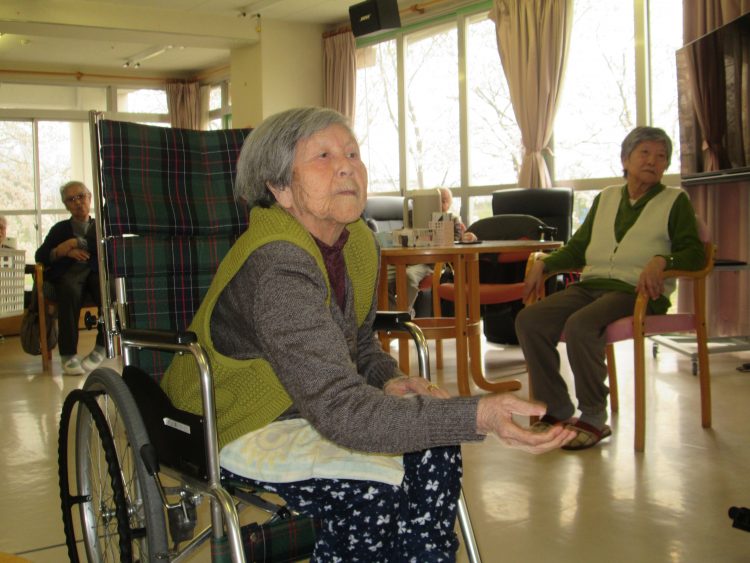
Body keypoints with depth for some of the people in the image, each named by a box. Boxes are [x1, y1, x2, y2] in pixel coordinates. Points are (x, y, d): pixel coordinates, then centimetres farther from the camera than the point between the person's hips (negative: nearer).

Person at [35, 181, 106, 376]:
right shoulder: (60, 229, 26)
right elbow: (40, 256, 15)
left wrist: (77, 243, -3)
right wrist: (65, 251, -5)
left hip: (97, 272, 0)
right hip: (67, 274, 0)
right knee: (69, 289, -40)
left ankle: (101, 347, -28)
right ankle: (68, 354, -41)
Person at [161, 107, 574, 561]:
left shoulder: (360, 243, -2)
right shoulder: (275, 268, -32)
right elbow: (340, 410, -39)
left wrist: (388, 381, -11)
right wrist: (477, 416, -47)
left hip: (304, 409, 8)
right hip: (235, 427, -7)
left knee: (433, 453, -14)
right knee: (371, 488, -27)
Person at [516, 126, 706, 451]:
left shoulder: (674, 201, 12)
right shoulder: (605, 199, 24)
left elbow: (694, 253, 0)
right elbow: (576, 249, 23)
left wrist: (661, 260, -21)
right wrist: (544, 264, 5)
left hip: (637, 292, -5)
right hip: (591, 285, 5)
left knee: (579, 325, -34)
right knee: (528, 320, -19)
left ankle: (594, 419, -17)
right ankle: (557, 411, -8)